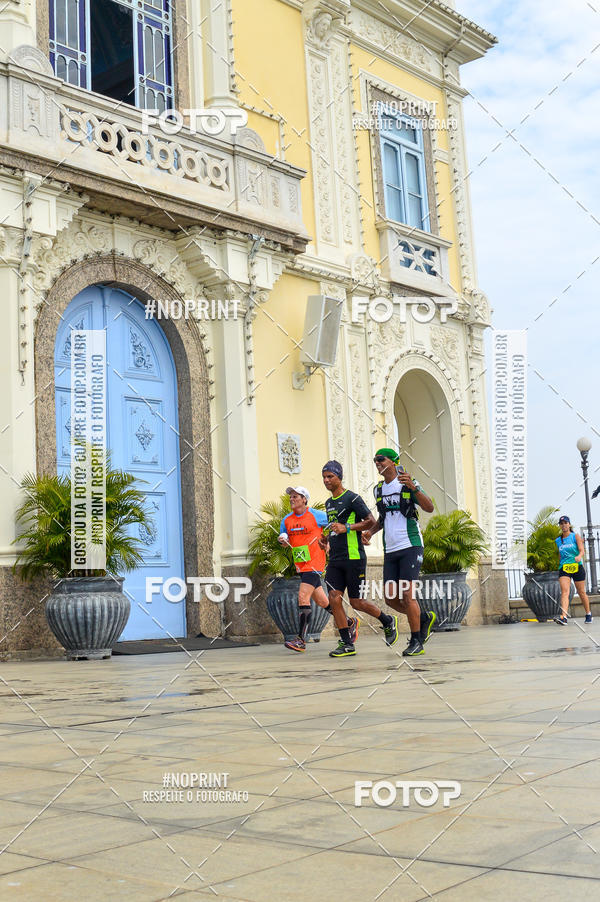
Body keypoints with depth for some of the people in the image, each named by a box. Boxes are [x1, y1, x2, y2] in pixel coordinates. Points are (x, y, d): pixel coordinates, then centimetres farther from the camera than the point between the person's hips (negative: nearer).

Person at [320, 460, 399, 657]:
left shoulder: (352, 498, -7)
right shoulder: (329, 503, 17)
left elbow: (371, 521, -12)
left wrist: (347, 528, -20)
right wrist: (327, 539, 17)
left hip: (353, 558, -7)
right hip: (335, 560, 7)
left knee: (356, 602, -3)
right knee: (334, 598, -6)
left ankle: (388, 622, 24)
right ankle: (347, 644, 2)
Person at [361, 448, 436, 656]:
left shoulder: (408, 483, -3)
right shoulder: (378, 489, 15)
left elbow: (429, 508, -13)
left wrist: (413, 488, -27)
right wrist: (370, 531, 11)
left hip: (410, 546, -6)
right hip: (390, 550, 6)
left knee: (406, 594, -13)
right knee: (391, 597, 1)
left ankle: (416, 642, -1)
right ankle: (424, 618, 24)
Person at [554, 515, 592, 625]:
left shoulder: (575, 536, 2)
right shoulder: (558, 541, 12)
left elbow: (582, 550, -9)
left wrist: (579, 556, -29)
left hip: (577, 566, -2)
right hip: (564, 568, 2)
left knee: (581, 593, 7)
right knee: (564, 592, -16)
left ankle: (588, 614, 29)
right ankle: (563, 617, -30)